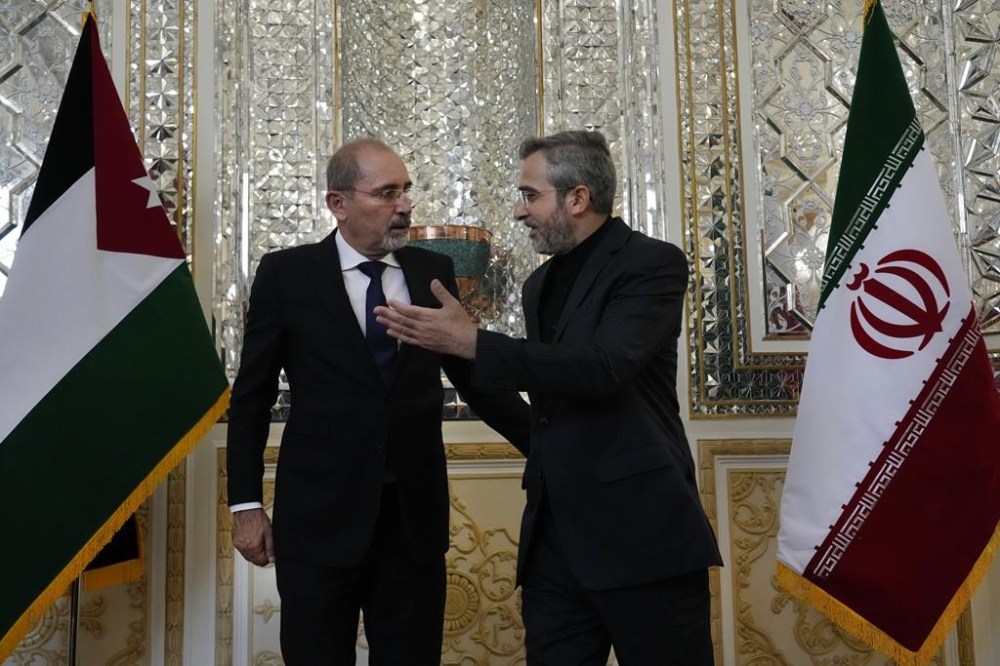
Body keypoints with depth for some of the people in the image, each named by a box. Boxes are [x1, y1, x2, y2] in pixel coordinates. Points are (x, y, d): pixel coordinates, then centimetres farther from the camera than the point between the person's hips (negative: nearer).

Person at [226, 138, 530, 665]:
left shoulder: (434, 272, 6)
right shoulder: (286, 274, -1)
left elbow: (473, 378, 12)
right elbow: (252, 397, 3)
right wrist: (246, 503, 0)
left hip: (415, 515, 2)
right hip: (320, 517, -2)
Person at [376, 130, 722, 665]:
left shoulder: (652, 263, -8)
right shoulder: (542, 283, 16)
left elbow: (602, 367, -23)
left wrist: (468, 341, -21)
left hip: (639, 532, -6)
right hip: (553, 538, 7)